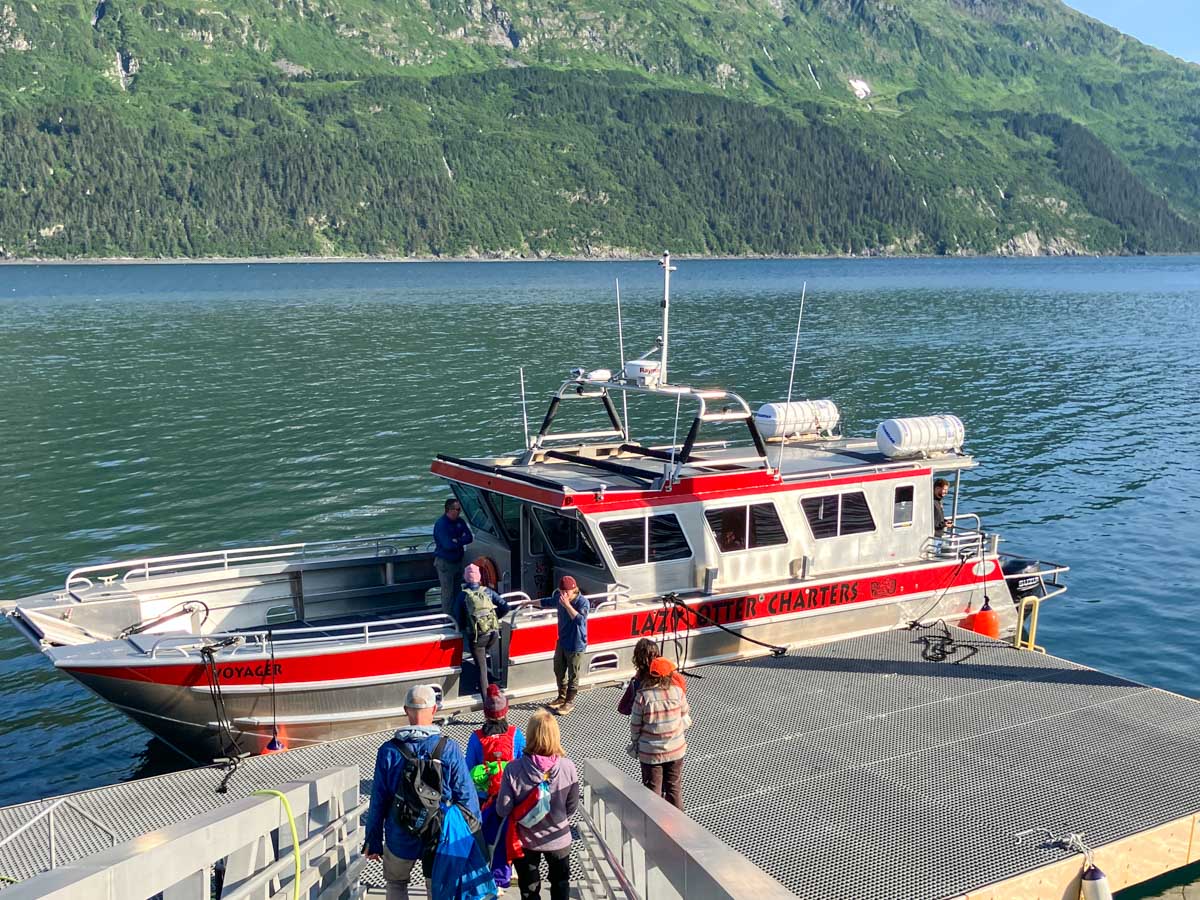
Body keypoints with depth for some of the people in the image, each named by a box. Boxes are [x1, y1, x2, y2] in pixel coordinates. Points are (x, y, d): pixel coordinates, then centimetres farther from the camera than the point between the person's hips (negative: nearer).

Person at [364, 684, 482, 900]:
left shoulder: (389, 751, -10)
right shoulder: (449, 749, -11)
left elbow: (378, 801, -5)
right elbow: (466, 796, -8)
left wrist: (373, 842, 5)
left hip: (400, 837, 0)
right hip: (440, 838, 0)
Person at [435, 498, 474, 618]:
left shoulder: (459, 521, 3)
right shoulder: (441, 524, -19)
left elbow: (469, 537, -2)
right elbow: (448, 545, -27)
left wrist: (457, 541, -18)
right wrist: (461, 541, -10)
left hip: (458, 561, 7)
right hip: (445, 563, -7)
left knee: (457, 591, 15)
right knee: (448, 593, -3)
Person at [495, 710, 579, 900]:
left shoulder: (514, 769, -25)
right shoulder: (567, 767, -21)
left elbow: (503, 809, -18)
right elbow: (572, 806, -7)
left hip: (525, 841, 0)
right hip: (559, 839, 1)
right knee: (560, 884, 26)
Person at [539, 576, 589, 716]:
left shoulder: (583, 602, -23)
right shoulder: (559, 597, -5)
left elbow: (580, 620, -37)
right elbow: (548, 602, 17)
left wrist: (567, 605, -39)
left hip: (575, 645, -7)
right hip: (562, 642, 7)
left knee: (573, 675, 6)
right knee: (559, 671, 19)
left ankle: (570, 702, 21)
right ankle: (561, 697, 38)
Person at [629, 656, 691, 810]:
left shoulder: (643, 696, -18)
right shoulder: (677, 691, -12)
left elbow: (635, 725, -9)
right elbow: (686, 718, 2)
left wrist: (635, 742, 8)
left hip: (650, 752, -2)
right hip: (676, 750, 2)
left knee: (653, 789, 12)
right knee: (674, 787, 17)